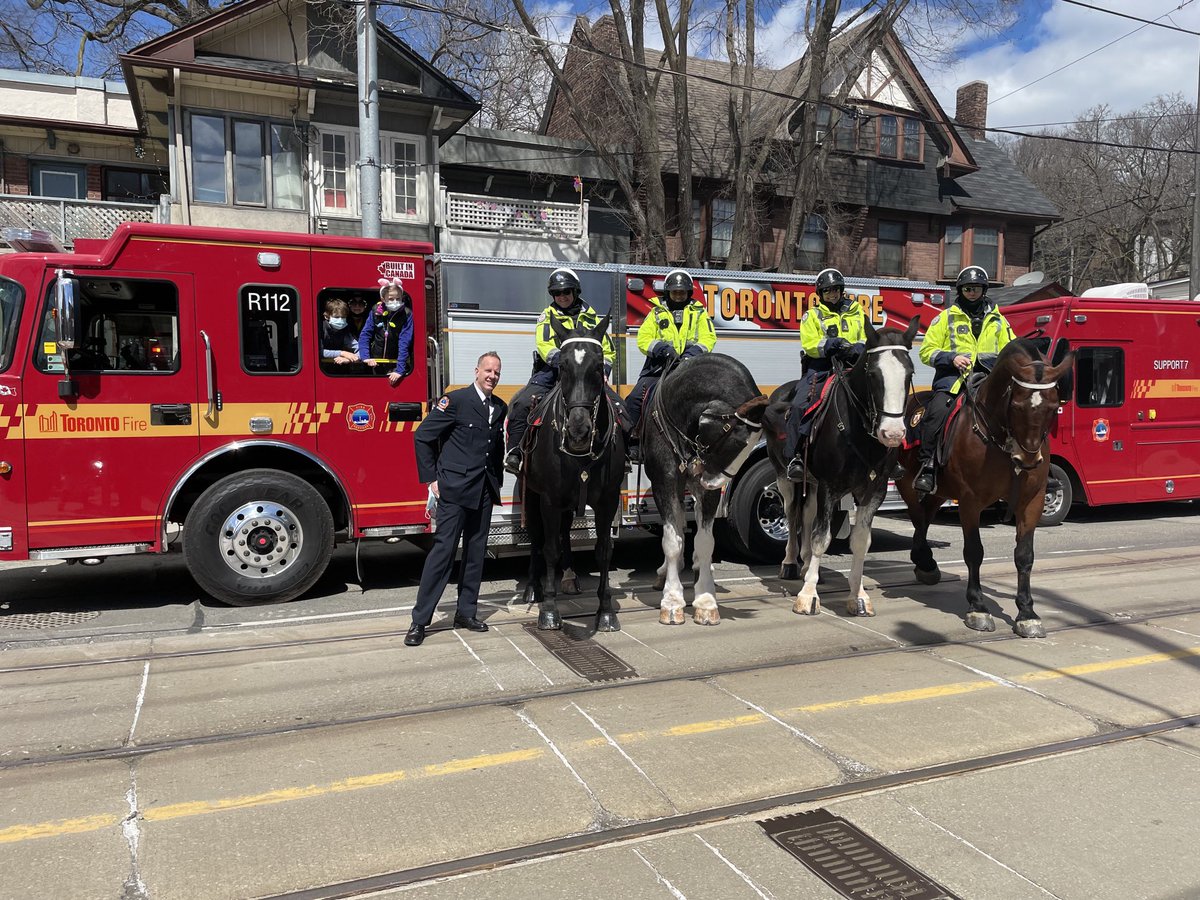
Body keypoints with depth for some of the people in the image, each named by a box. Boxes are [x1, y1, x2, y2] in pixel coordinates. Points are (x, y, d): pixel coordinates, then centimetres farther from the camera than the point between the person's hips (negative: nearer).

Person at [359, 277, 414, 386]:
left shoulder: (406, 315, -11)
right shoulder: (376, 311, -3)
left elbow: (404, 343, -16)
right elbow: (365, 335, -2)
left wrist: (399, 370, -23)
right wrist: (365, 357, -16)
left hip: (395, 364, -2)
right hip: (375, 362, 2)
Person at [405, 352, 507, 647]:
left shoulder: (500, 408, 11)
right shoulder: (455, 400, -8)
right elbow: (422, 436, -7)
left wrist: (496, 483, 14)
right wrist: (431, 478, -8)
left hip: (484, 491, 7)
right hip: (454, 489, -6)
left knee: (476, 552, 11)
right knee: (443, 550, -7)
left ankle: (466, 612, 22)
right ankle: (420, 620, 0)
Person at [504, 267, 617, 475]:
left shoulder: (591, 317, 16)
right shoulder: (547, 316, 10)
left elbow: (608, 351, 17)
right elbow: (545, 347, -7)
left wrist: (602, 372, -3)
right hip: (552, 372, -1)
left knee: (617, 407, -18)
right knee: (523, 403, -24)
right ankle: (513, 452, -14)